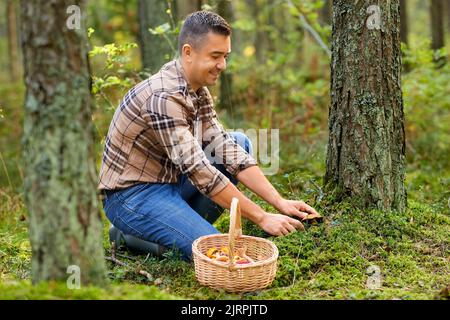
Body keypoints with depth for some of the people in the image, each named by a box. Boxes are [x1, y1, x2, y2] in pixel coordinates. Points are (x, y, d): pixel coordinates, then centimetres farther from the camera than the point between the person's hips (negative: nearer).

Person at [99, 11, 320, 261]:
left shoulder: (198, 91, 4)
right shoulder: (165, 96, -26)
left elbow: (225, 148, 1)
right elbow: (198, 171, -28)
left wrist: (279, 202, -9)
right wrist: (262, 218, -25)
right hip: (131, 195, -9)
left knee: (241, 142, 6)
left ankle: (186, 225, 2)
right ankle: (132, 237, -3)